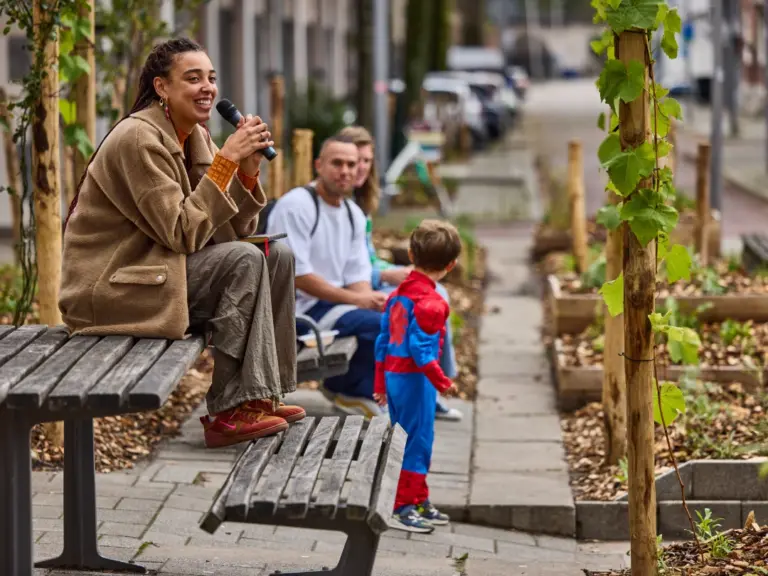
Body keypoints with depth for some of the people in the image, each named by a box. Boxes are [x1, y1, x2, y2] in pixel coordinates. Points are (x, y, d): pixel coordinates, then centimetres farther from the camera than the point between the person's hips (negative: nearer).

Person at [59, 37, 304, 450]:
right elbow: (182, 233, -24)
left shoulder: (195, 137, 8)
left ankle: (263, 394, 4)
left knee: (277, 257, 2)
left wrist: (248, 167, -9)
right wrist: (226, 159, -21)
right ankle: (232, 411, -20)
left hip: (163, 269, 9)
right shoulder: (138, 139, -19)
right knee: (244, 261, -23)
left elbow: (233, 230, 7)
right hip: (112, 290, -9)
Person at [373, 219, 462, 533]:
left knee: (408, 441, 17)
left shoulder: (397, 295, 9)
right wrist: (441, 381, -19)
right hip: (415, 378, -9)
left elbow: (383, 340, 13)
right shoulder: (431, 302, -18)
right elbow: (421, 347, -24)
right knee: (417, 440, -1)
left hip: (393, 375, 9)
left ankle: (419, 502, 28)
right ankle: (403, 508, 2)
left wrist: (380, 383, 19)